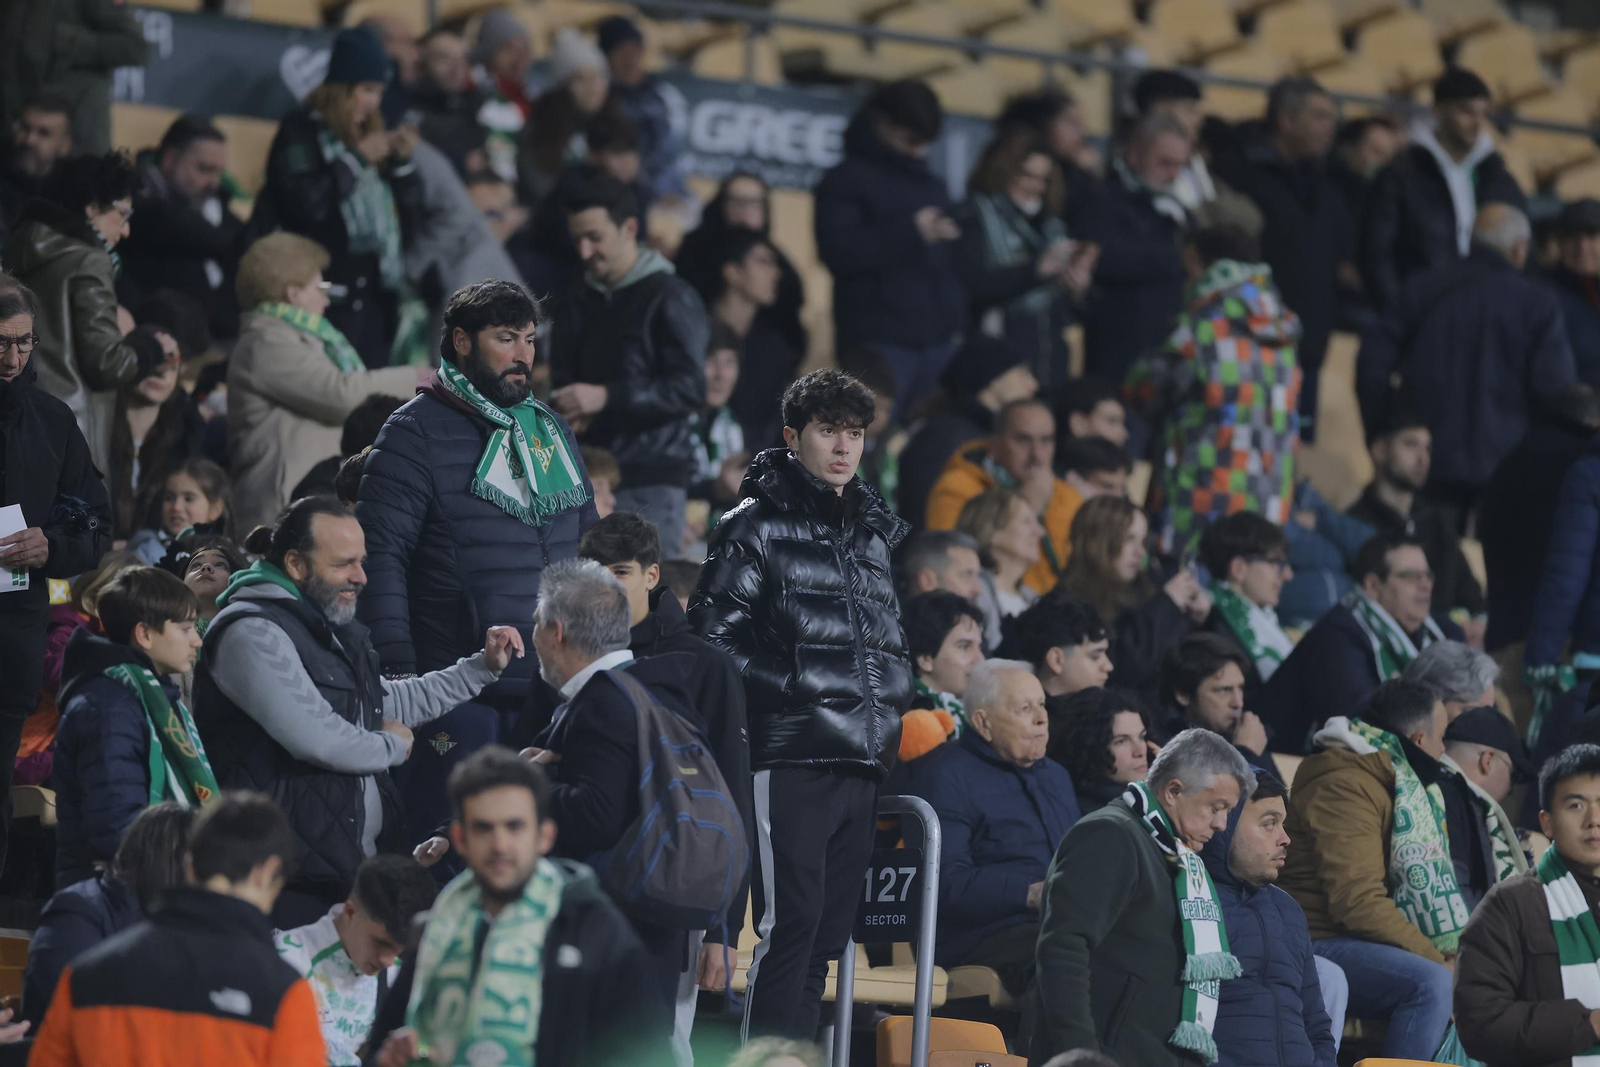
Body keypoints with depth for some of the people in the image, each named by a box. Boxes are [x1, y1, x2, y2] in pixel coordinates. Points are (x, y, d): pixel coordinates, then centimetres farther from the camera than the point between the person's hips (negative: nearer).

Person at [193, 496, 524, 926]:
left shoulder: (330, 627, 19)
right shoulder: (253, 632, -15)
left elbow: (387, 702, 33)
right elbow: (315, 740, -24)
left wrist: (484, 666, 27)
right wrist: (394, 746, -4)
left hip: (358, 863, 10)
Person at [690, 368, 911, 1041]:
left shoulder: (874, 532, 19)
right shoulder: (758, 525, -2)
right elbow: (713, 635, -8)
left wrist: (894, 709, 15)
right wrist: (791, 688, -13)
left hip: (861, 764, 7)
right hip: (791, 758, -7)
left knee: (828, 935, 7)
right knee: (790, 927, -12)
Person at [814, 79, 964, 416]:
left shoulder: (931, 185, 22)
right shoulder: (846, 182, 1)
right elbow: (839, 253, -14)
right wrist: (910, 234, -13)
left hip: (938, 340, 6)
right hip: (879, 342, -6)